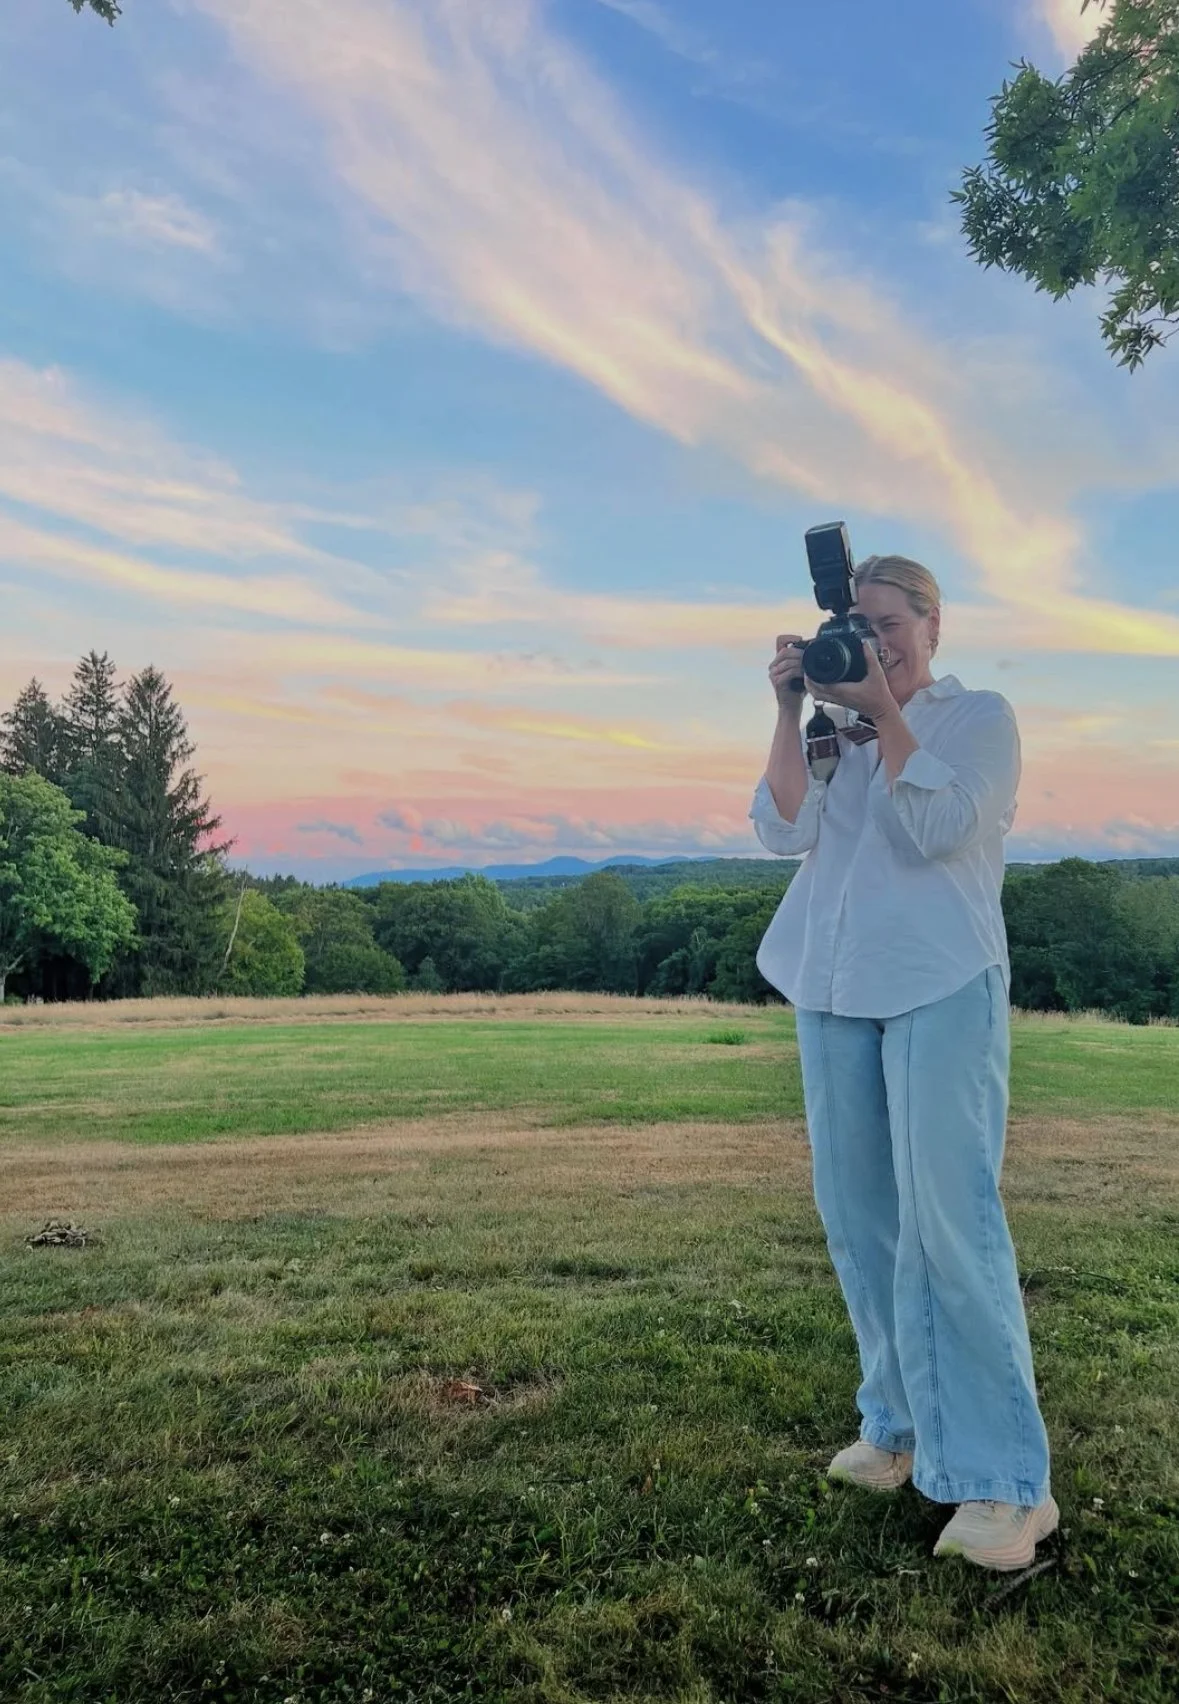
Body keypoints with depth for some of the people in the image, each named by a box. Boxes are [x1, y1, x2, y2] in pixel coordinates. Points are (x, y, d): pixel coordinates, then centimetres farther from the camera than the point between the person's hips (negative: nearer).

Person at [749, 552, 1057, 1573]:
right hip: (834, 992, 5)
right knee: (859, 1219, 10)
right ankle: (902, 1427, 25)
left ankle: (1002, 1481, 0)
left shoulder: (980, 716, 3)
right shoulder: (834, 731, 14)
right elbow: (784, 829, -1)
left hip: (942, 990, -5)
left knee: (949, 1221, -10)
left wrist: (883, 707, -15)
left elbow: (937, 827, -13)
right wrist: (792, 710, -8)